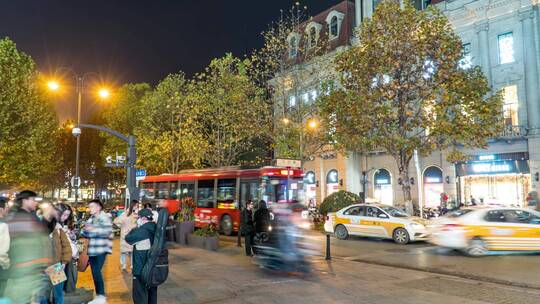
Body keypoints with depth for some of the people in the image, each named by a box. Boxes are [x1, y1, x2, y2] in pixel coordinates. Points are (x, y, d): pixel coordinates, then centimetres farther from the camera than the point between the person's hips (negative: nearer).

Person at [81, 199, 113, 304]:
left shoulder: (104, 217, -8)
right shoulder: (91, 219, 14)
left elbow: (108, 231, -20)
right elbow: (86, 233, 20)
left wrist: (93, 229, -19)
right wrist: (85, 231, -3)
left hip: (101, 249, -8)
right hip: (92, 250, 8)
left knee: (97, 272, -11)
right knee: (94, 272, 12)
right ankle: (98, 295, 22)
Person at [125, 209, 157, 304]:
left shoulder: (142, 231, -20)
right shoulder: (155, 230, 4)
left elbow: (128, 238, -8)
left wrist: (135, 229, 4)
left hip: (142, 269, -8)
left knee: (140, 293, 3)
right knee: (152, 292, 18)